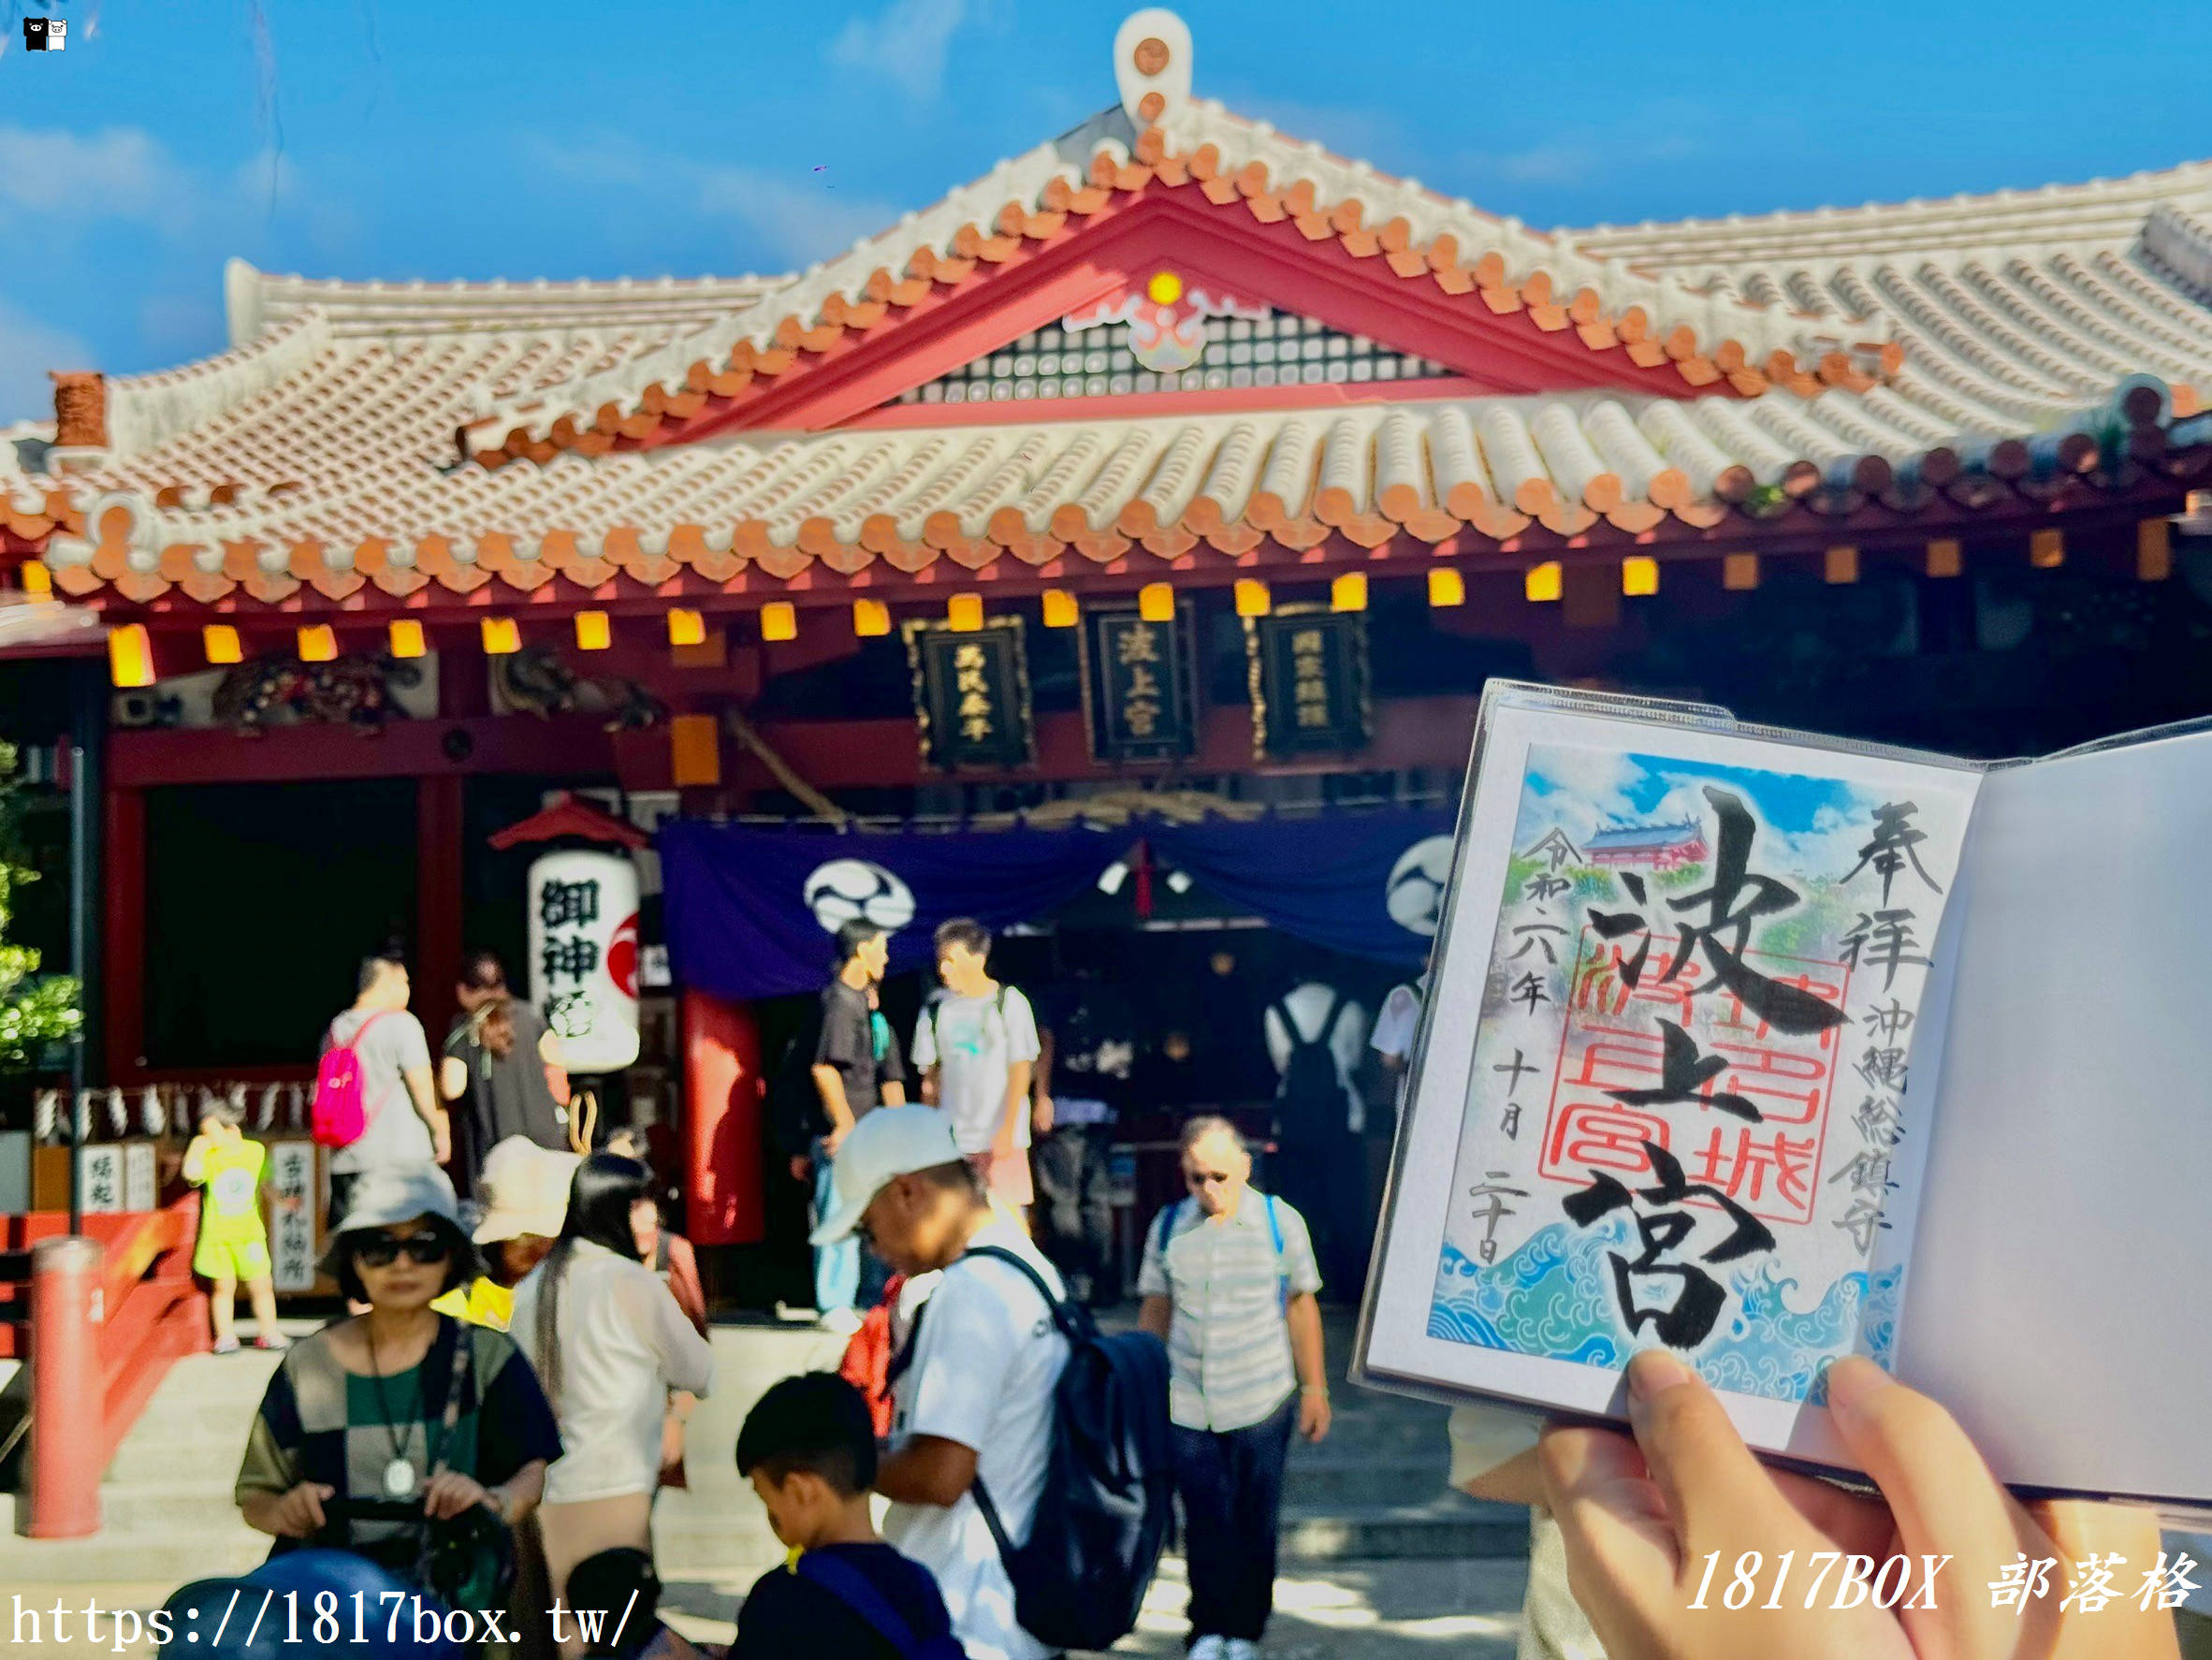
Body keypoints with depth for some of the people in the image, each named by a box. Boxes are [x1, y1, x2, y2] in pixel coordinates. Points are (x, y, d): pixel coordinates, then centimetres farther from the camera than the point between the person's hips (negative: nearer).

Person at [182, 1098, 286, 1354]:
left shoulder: (255, 1150, 0)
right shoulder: (208, 1157, -8)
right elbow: (192, 1172, -28)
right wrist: (198, 1147, -19)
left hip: (249, 1232, 2)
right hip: (216, 1234, -2)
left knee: (262, 1284, 4)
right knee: (223, 1286, 3)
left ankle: (268, 1333, 16)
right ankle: (226, 1337, 12)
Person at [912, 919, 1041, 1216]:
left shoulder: (1009, 1002, -3)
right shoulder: (936, 1009, 8)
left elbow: (1021, 1069, -5)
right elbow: (930, 1075, 14)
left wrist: (1007, 1130, -12)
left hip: (1001, 1138, -3)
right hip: (950, 1140, 3)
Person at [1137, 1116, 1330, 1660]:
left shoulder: (1281, 1222, -4)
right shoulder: (1168, 1227, 1)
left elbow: (1301, 1307, 3)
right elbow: (1155, 1309, 9)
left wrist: (1314, 1389, 4)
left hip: (1262, 1404, -1)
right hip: (1186, 1405, 1)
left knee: (1255, 1524, 9)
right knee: (1204, 1523, 6)